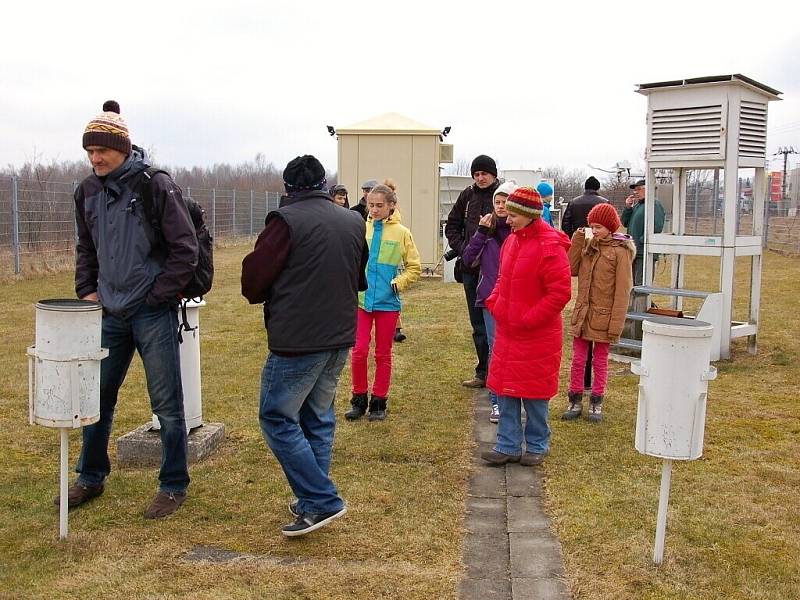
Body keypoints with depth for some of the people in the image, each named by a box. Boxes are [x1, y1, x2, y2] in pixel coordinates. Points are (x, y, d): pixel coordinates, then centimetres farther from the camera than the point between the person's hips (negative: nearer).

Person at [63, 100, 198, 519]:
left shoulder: (156, 186, -10)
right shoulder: (88, 191, 8)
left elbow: (185, 250, -10)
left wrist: (156, 297, -11)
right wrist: (86, 291, 8)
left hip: (154, 315, -6)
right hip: (110, 313, 6)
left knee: (167, 405, 2)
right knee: (97, 397, 15)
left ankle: (174, 486, 16)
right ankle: (90, 478, 32)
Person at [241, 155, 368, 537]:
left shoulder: (286, 220, -12)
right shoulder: (354, 223, 9)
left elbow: (253, 282, -8)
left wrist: (268, 297, 12)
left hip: (296, 341, -7)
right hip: (341, 337, 7)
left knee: (277, 418, 3)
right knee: (318, 418, 17)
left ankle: (321, 501, 0)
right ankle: (314, 501, 24)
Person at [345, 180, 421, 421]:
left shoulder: (401, 233, -3)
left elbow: (414, 267, 3)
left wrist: (399, 282, -11)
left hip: (387, 302, -1)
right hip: (361, 299, 1)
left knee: (383, 354, 9)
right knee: (359, 351, -1)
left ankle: (379, 402, 21)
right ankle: (359, 400, 17)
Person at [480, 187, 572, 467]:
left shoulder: (550, 247, -18)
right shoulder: (512, 241, 7)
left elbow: (560, 293, -20)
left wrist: (528, 319, -19)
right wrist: (494, 302, 4)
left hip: (536, 336, -7)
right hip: (507, 332, 7)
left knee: (534, 392, 7)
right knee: (505, 390, 10)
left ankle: (537, 446, 25)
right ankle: (508, 446, 21)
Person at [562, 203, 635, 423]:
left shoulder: (620, 251, -11)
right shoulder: (588, 244, 5)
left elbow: (622, 291, -13)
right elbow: (572, 269, -5)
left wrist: (616, 324, -16)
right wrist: (578, 240, -9)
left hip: (603, 316, -4)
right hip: (581, 313, 4)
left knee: (600, 361, 10)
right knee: (578, 359, 9)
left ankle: (596, 403, 22)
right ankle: (575, 401, 20)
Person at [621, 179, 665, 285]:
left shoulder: (655, 204, -10)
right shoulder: (637, 204, 17)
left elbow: (657, 227, -20)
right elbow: (625, 223, 17)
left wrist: (643, 240, -17)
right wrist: (628, 207, 4)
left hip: (645, 253, -9)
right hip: (633, 252, 9)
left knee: (641, 284, -9)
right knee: (632, 284, 17)